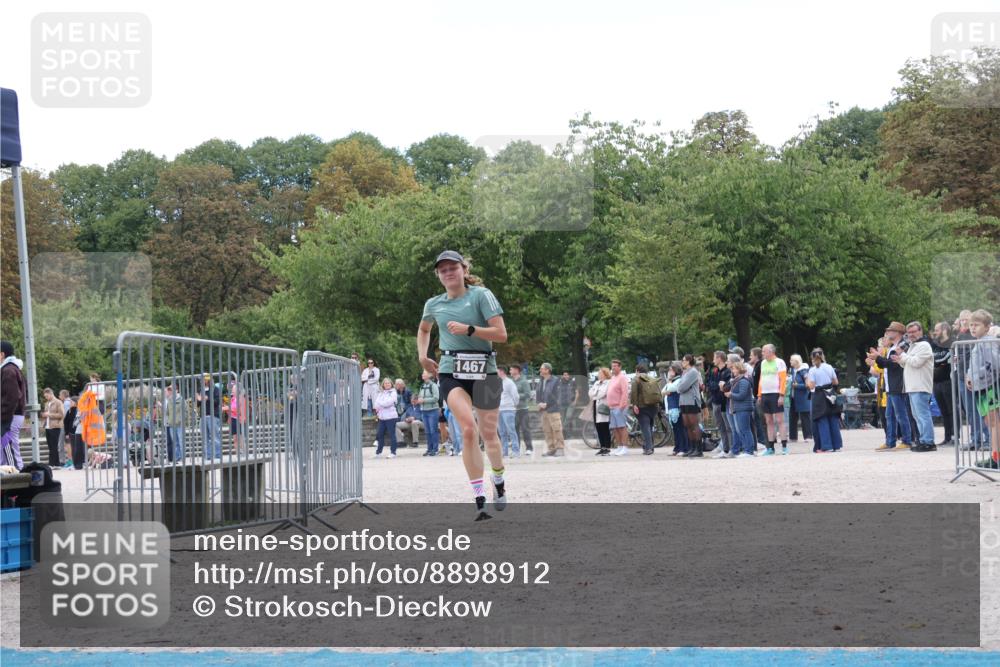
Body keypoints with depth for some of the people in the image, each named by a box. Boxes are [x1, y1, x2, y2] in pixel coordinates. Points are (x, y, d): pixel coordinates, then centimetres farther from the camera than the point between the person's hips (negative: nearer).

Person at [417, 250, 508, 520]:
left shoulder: (481, 295, -3)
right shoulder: (433, 305, 10)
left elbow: (501, 334, -10)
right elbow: (423, 329, 33)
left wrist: (468, 329, -19)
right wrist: (422, 356, 19)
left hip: (483, 370, -1)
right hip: (451, 373, 1)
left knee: (489, 433, 11)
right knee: (469, 430, -20)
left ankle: (499, 482, 42)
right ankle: (479, 500, -21)